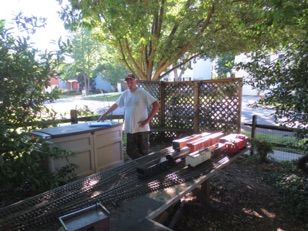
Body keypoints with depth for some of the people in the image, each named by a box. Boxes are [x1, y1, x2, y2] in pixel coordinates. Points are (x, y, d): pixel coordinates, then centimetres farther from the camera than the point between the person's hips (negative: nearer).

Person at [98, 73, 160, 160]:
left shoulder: (142, 93, -7)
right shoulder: (125, 94, 9)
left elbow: (157, 105, -13)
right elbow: (115, 105, 23)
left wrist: (147, 120, -15)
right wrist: (104, 114, 24)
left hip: (141, 129, -5)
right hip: (129, 129, 5)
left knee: (143, 152, 4)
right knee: (130, 151, 9)